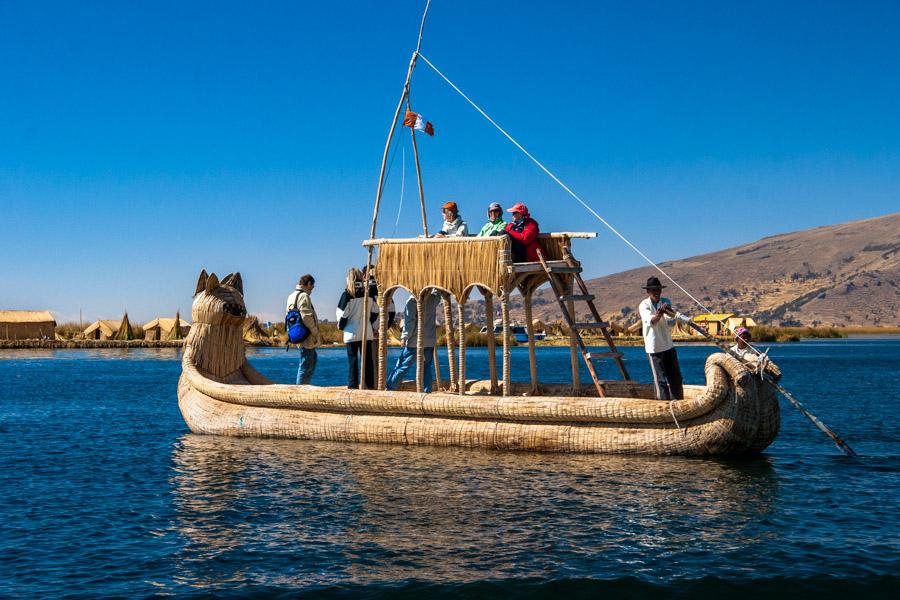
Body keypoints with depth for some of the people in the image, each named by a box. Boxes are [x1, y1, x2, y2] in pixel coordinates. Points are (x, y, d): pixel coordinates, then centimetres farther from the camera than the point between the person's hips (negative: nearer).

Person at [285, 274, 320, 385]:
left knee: (313, 359, 21)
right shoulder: (303, 296, -16)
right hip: (307, 337, -10)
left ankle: (304, 384, 22)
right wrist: (315, 333, -13)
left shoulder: (292, 296, 15)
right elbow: (307, 317, -23)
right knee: (306, 365, -4)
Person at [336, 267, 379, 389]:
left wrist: (341, 326, 9)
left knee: (352, 361, 2)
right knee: (368, 361, 9)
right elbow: (375, 311, 7)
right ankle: (370, 386, 12)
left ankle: (353, 386, 1)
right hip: (367, 334, 4)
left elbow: (342, 313, -8)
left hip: (352, 334, -4)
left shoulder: (347, 294, -10)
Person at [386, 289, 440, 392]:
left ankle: (389, 389, 8)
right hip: (430, 342, 4)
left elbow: (410, 321, -13)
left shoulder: (412, 300, -10)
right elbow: (437, 292, 28)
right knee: (426, 368, 9)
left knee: (401, 367, 2)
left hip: (414, 341, -4)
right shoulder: (434, 298, 2)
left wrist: (404, 337, -7)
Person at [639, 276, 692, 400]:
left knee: (675, 377, 12)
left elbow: (670, 322, -13)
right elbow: (651, 321, -27)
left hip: (668, 345, 5)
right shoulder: (644, 305, -9)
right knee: (660, 380, -4)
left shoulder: (666, 302, 2)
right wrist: (659, 313, -46)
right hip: (654, 348, -5)